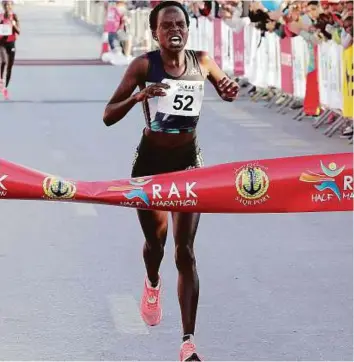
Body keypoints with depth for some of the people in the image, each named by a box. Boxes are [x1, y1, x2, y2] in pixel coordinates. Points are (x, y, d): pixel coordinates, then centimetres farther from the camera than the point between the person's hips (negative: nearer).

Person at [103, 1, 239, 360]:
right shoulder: (143, 65, -13)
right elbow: (108, 116, -16)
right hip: (150, 162, -1)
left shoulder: (201, 61, -5)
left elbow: (226, 91, 16)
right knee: (155, 240, 15)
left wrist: (230, 89, -9)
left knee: (185, 251, -6)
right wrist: (138, 96, -33)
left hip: (189, 162, 1)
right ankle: (152, 284, 54)